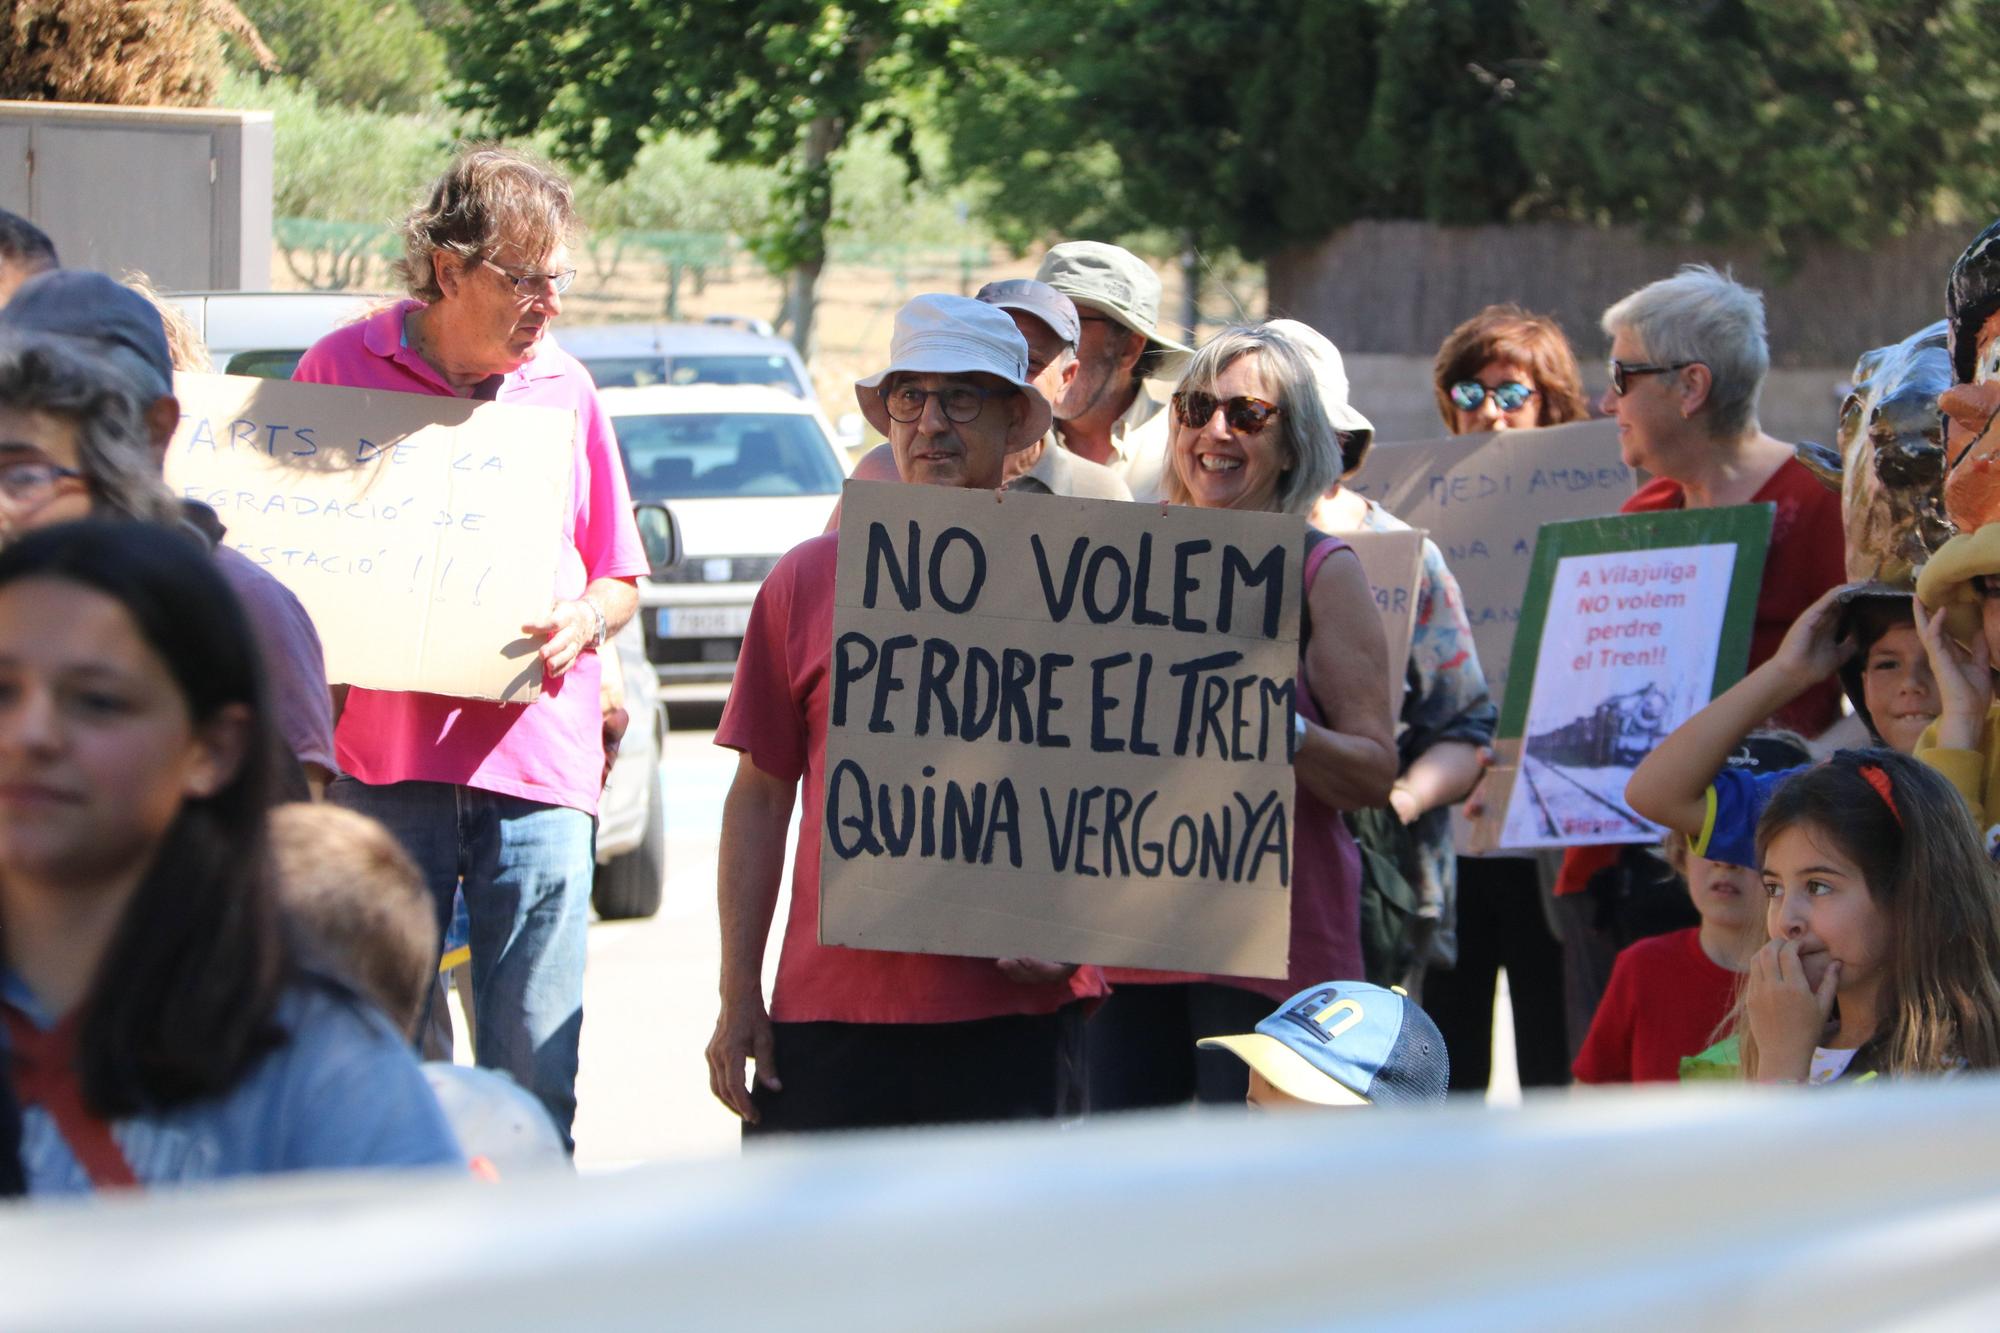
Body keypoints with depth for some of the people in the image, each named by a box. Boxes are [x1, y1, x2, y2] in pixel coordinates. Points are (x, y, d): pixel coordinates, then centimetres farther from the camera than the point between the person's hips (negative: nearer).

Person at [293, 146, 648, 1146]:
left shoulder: (566, 389, 12)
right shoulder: (342, 368, 4)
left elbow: (620, 579, 19)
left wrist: (583, 622, -4)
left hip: (538, 761, 2)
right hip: (380, 761, -2)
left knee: (534, 1074, -1)